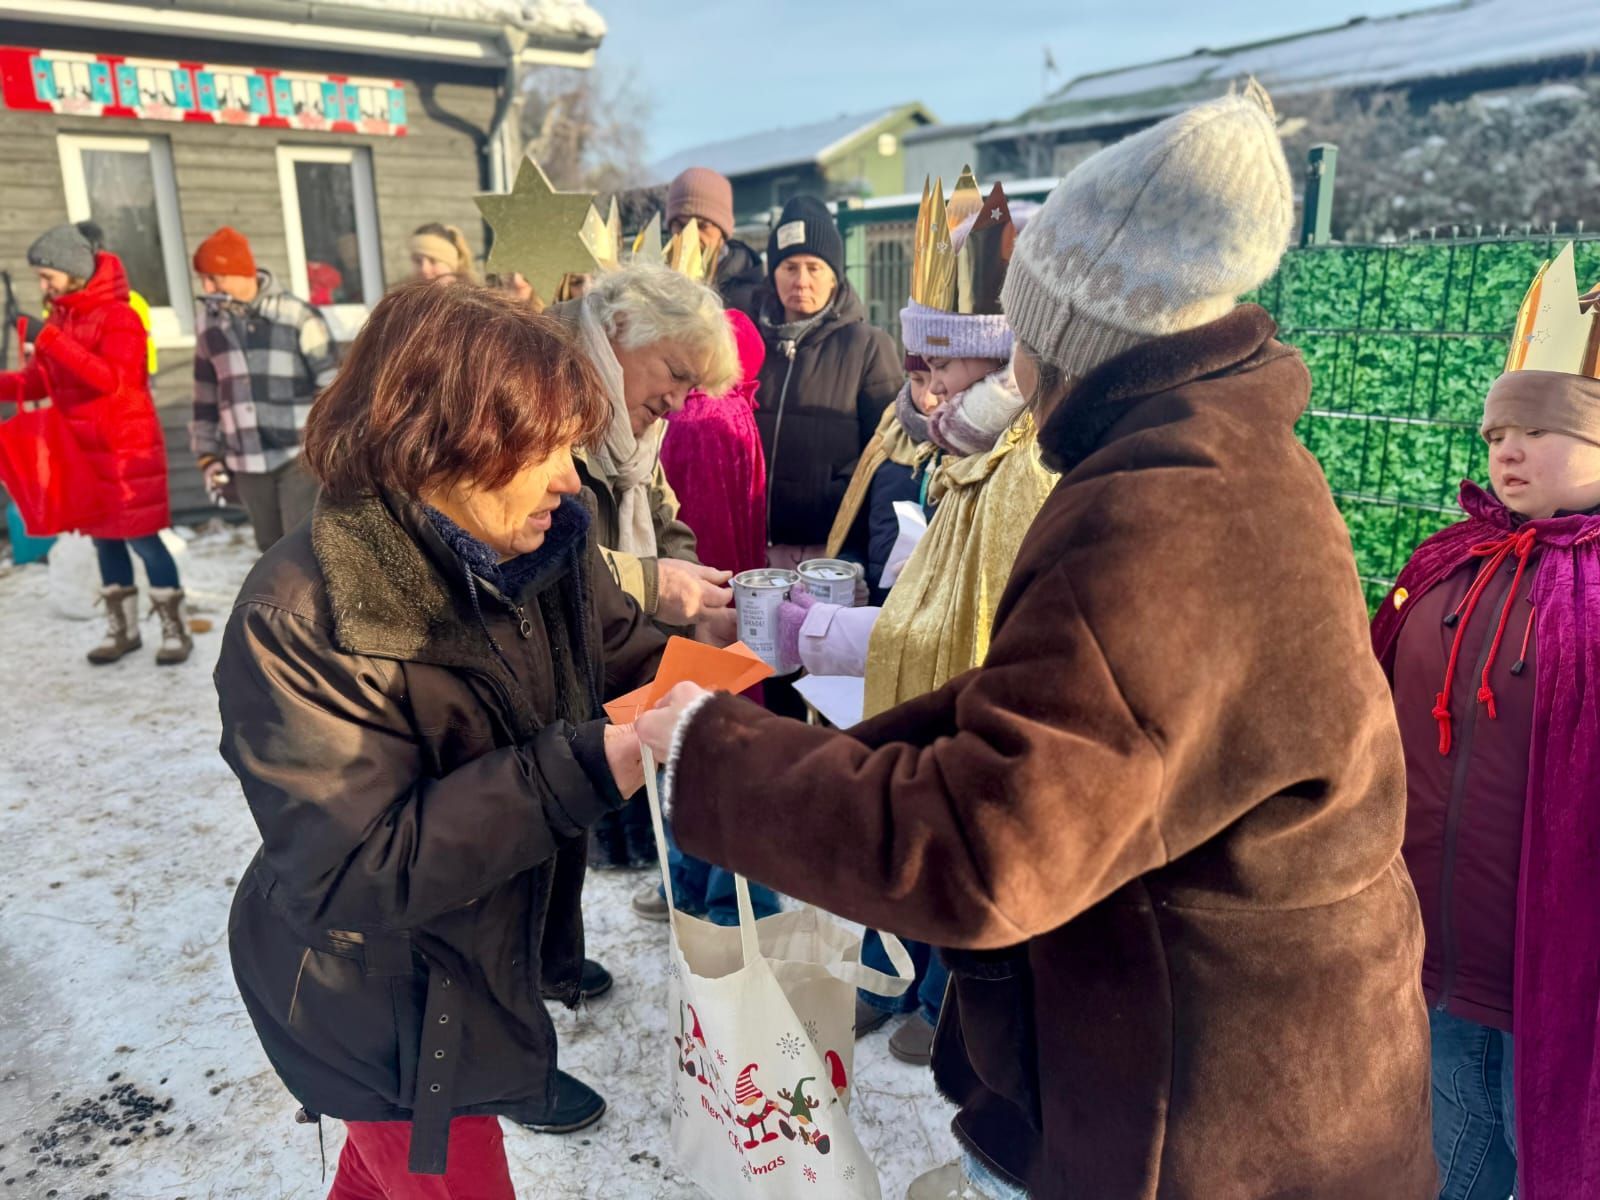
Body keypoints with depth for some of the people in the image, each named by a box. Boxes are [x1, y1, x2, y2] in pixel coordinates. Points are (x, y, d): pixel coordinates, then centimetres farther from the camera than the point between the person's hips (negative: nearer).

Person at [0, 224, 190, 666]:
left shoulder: (118, 317, -13)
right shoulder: (58, 319, 11)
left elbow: (117, 379, -25)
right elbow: (40, 380, 12)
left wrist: (62, 347, -32)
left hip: (127, 449, -7)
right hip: (82, 449, 7)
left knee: (142, 537, -5)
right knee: (104, 537, 11)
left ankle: (175, 629, 6)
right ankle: (121, 629, 21)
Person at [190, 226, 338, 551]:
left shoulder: (298, 317, -9)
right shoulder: (209, 323, 7)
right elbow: (206, 395, 16)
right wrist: (209, 455, 14)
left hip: (301, 457, -5)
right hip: (247, 463, 5)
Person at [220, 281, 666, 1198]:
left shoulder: (549, 543, -13)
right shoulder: (300, 623, -31)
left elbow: (620, 652, 3)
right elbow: (353, 872, -32)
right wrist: (582, 770, -39)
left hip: (498, 942, 6)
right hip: (385, 1016, -6)